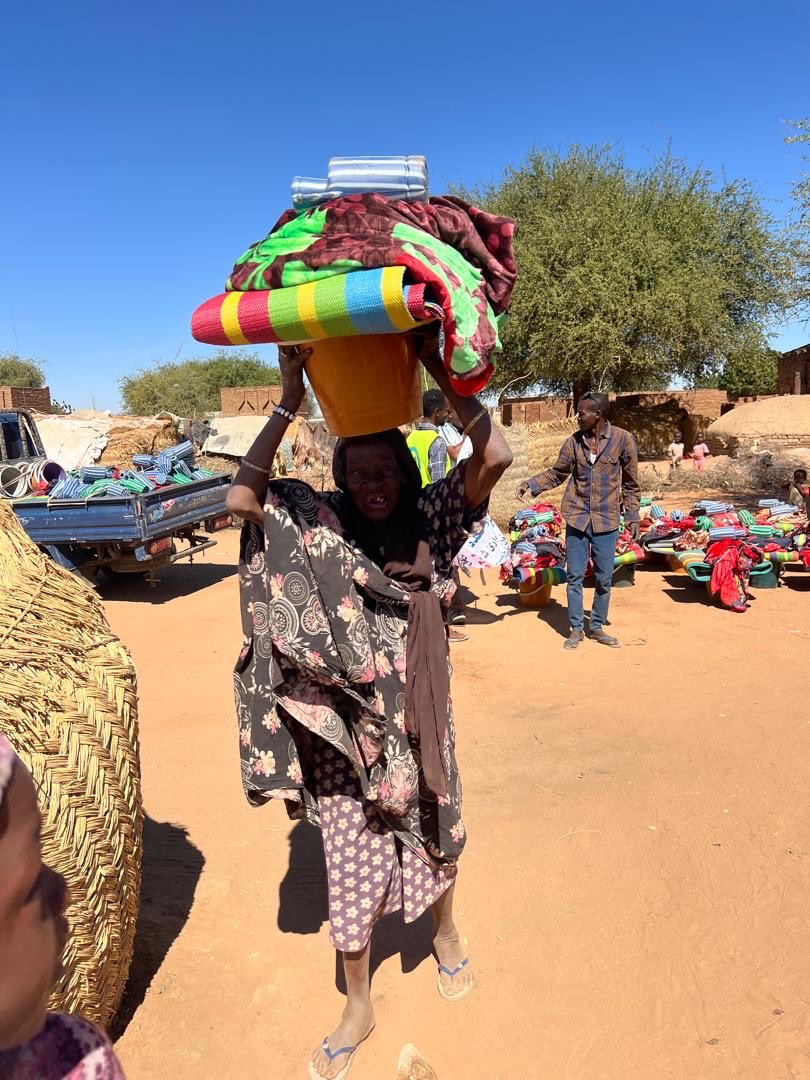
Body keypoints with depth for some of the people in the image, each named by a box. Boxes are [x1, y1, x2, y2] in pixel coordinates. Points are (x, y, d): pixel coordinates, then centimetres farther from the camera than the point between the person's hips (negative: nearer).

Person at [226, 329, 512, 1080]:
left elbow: (494, 457, -22)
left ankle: (445, 935, 57)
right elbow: (241, 498, -24)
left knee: (434, 840, 23)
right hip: (342, 728, -1)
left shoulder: (428, 522, -8)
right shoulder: (318, 527, -9)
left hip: (417, 722, 1)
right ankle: (357, 1009, 39)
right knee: (350, 864, 12)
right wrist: (289, 400, -23)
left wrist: (438, 370, -21)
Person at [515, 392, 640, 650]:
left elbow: (630, 483, 1)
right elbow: (556, 473, 10)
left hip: (606, 521, -2)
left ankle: (597, 627, 24)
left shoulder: (623, 439, -5)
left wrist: (632, 516, -1)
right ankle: (576, 629, 18)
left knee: (604, 578, 7)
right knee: (575, 576, 5)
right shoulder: (574, 442, 1)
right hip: (577, 517, 2)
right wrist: (531, 484, -4)